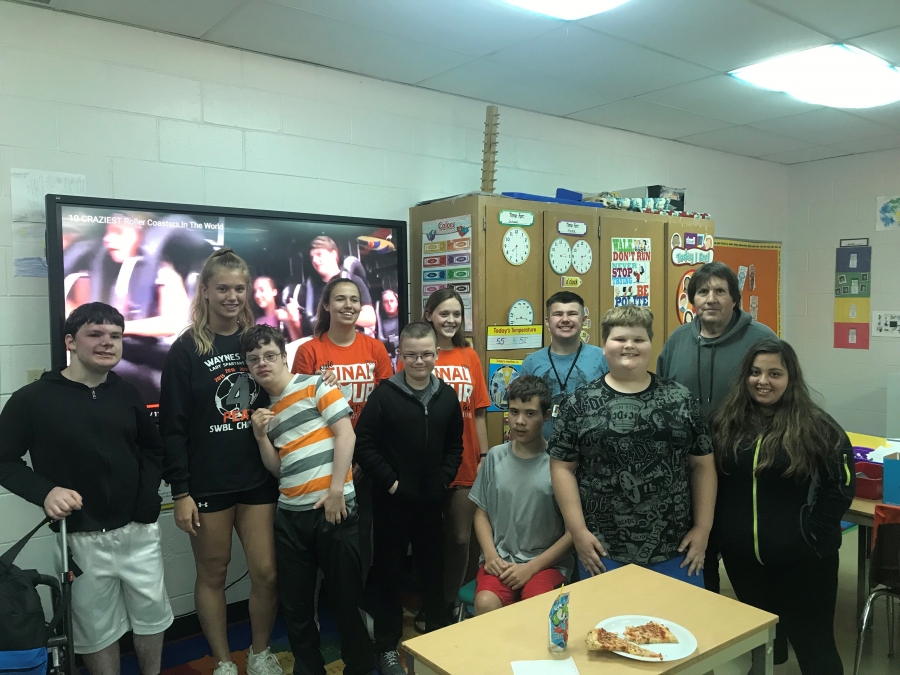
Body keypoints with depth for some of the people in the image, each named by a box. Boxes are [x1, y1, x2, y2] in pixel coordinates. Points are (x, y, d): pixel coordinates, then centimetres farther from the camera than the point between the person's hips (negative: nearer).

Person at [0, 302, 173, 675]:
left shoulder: (127, 394, 3)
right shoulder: (33, 399, -8)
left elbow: (153, 449, 14)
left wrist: (147, 496, 0)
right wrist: (45, 491, -19)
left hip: (139, 530, 3)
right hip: (82, 537, -3)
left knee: (152, 616, 16)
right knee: (97, 630, 12)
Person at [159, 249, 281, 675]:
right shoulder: (186, 349, -5)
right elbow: (172, 426, -6)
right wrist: (180, 491, -9)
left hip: (258, 479, 3)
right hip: (207, 483, -2)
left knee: (266, 573, 5)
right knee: (212, 575, 10)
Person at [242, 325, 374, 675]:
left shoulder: (315, 386, -3)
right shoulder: (266, 410, 14)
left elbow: (346, 434, -10)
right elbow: (277, 469, 15)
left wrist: (336, 491, -14)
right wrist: (261, 435, -1)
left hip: (332, 507, -6)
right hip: (290, 513, 6)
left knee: (345, 594, 6)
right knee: (295, 600, 12)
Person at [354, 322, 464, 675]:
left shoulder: (447, 395, 3)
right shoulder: (384, 395, -10)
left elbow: (455, 445, 10)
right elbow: (363, 444, -13)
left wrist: (443, 480, -1)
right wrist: (390, 482, -14)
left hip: (431, 500, 3)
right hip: (392, 500, -3)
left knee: (433, 570, 16)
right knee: (389, 572, 9)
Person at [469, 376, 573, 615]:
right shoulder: (495, 457, 3)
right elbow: (482, 513, 11)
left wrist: (531, 567, -10)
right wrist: (491, 555, -5)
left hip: (547, 562, -2)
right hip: (500, 559, 3)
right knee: (486, 604, -26)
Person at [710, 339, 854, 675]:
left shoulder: (816, 426, -10)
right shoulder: (724, 421, 0)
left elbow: (841, 486, -8)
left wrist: (812, 535, -10)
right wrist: (718, 534, 3)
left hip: (802, 559, -3)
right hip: (741, 557, 4)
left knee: (812, 641, 8)